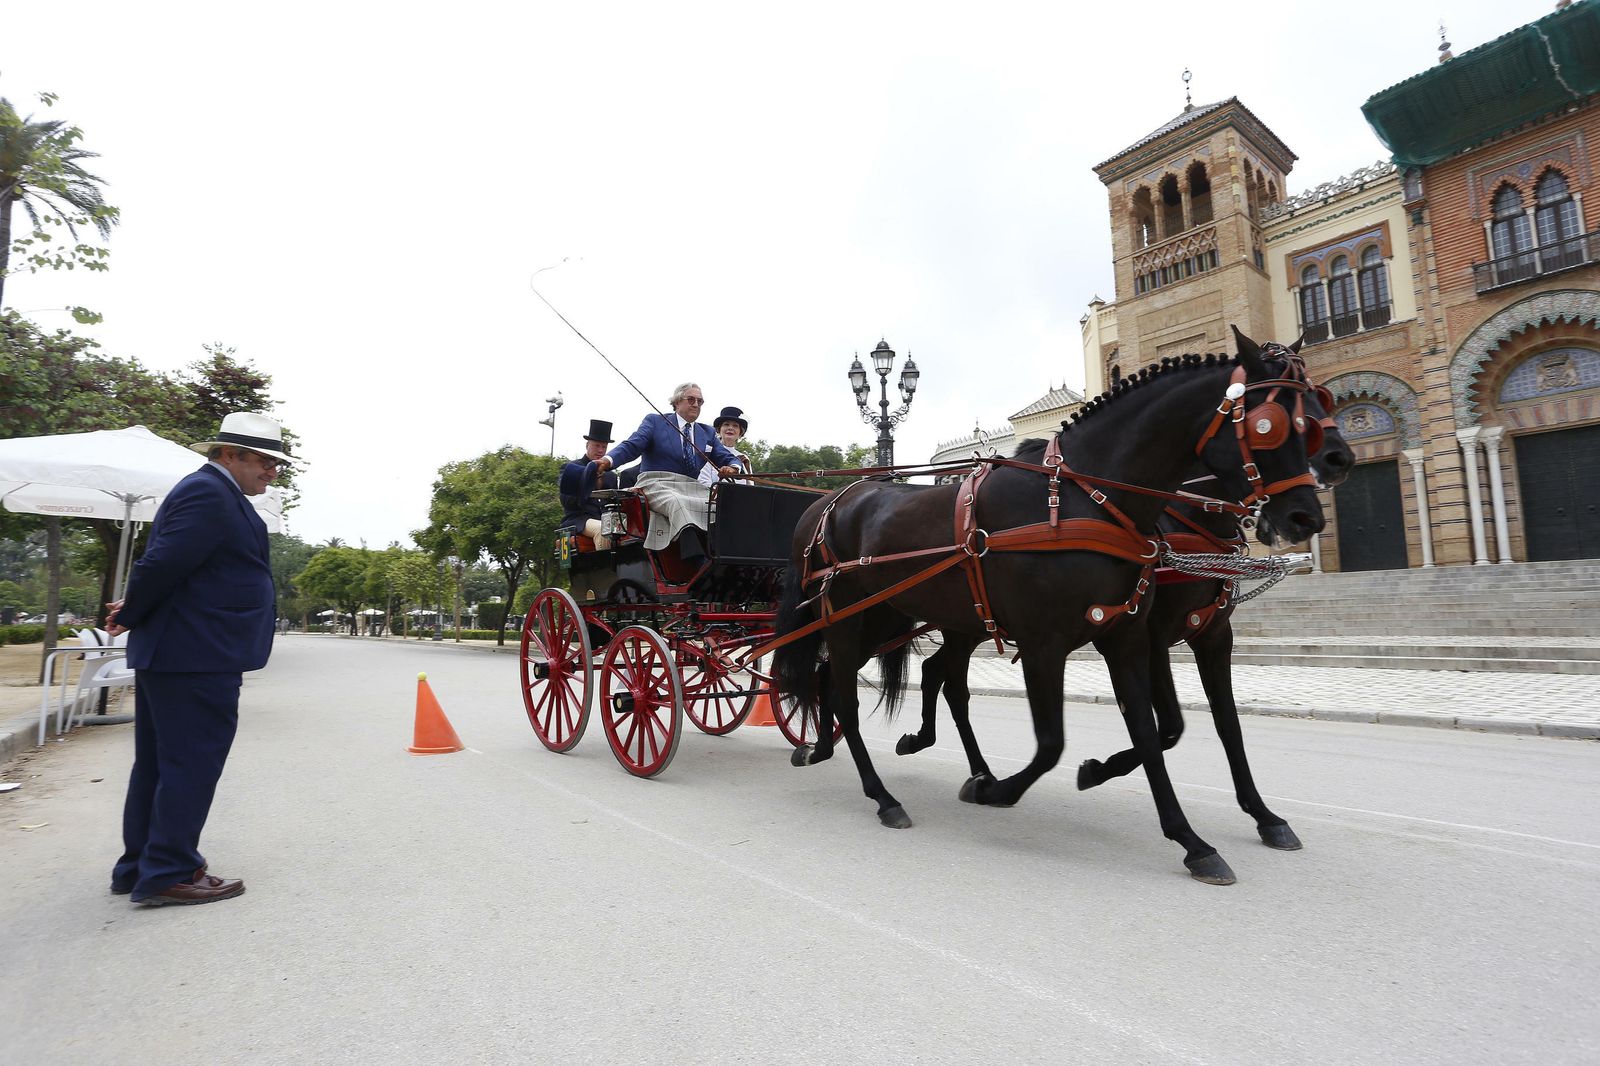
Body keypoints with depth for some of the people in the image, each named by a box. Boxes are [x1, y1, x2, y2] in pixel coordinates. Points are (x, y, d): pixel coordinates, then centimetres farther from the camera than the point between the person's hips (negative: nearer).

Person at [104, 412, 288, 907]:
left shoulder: (213, 492, 19)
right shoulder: (209, 493, -16)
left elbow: (165, 565, 21)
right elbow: (163, 564, -20)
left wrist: (134, 612, 11)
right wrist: (131, 617, -5)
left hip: (173, 653, 11)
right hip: (197, 656, -11)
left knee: (158, 763, 16)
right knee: (191, 763, -3)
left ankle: (139, 866, 26)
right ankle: (169, 874, 6)